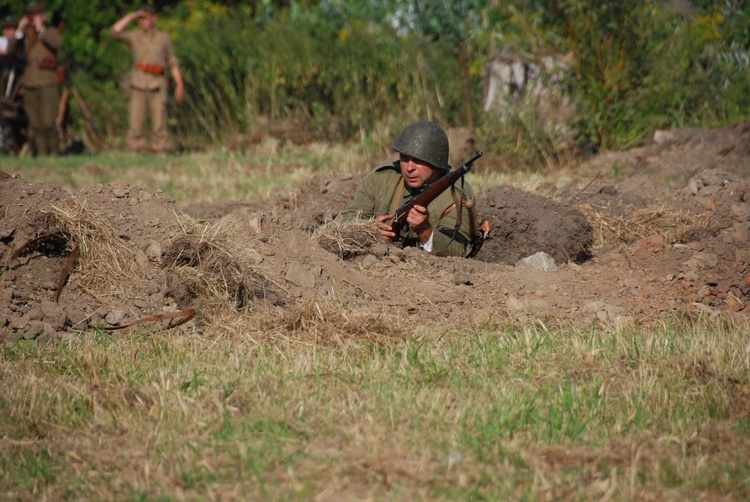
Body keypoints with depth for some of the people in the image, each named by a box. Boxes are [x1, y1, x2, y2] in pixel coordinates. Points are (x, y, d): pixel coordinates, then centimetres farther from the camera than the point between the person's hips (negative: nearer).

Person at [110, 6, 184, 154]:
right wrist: (132, 16, 0)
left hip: (157, 86, 0)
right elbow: (114, 32, -3)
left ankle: (160, 150, 0)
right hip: (138, 85, 0)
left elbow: (173, 63, 12)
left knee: (159, 123, -4)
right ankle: (135, 150, -2)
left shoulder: (163, 38, 12)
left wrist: (179, 85, 6)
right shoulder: (134, 36, 12)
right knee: (135, 122, -6)